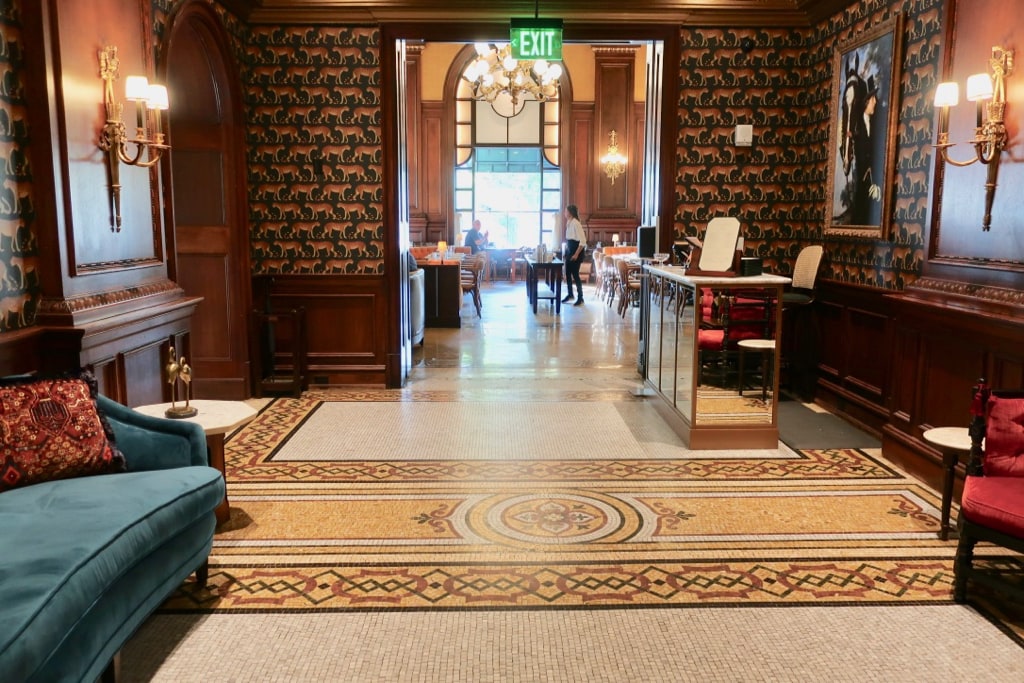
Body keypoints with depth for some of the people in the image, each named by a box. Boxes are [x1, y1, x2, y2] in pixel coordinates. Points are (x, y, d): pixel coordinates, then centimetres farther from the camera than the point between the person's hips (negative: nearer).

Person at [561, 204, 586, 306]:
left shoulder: (576, 223, -18)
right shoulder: (569, 223, 9)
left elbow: (583, 241, -21)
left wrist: (576, 254, -22)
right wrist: (565, 252, 16)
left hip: (576, 250, -9)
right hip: (569, 250, 9)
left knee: (575, 274, -5)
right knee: (568, 273, 13)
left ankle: (580, 298, 4)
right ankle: (570, 294, 28)